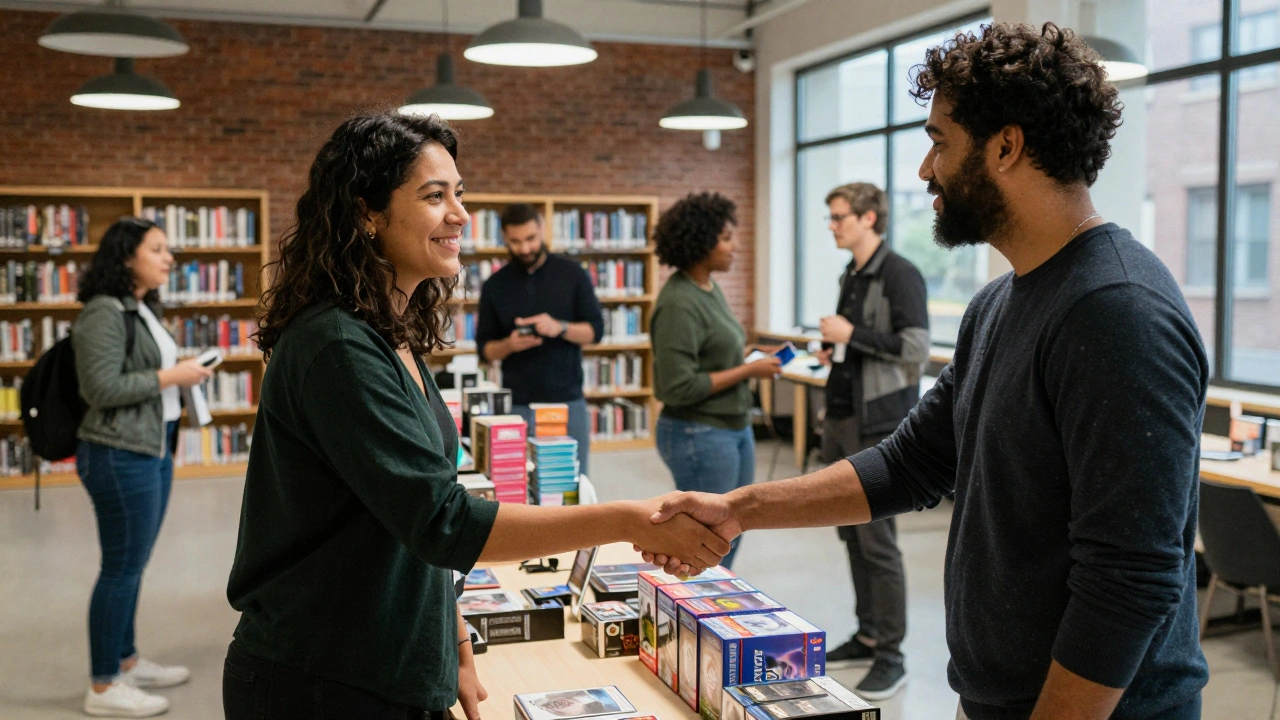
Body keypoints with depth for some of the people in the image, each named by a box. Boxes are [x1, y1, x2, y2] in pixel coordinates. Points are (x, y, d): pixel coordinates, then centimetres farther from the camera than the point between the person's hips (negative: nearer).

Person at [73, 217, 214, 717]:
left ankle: (127, 662, 29)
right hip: (121, 455, -9)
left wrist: (183, 371, 6)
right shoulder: (104, 313, -15)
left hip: (154, 450, 9)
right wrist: (170, 377, -17)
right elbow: (101, 387, -20)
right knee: (122, 567, -3)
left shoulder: (142, 310, 14)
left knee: (131, 564, 17)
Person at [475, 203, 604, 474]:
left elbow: (595, 330, 1)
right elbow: (485, 348, 7)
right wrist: (509, 345, -15)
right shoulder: (495, 285, 4)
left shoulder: (571, 274, 2)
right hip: (518, 404, 0)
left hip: (568, 400, 0)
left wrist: (560, 328, -18)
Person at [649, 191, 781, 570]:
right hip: (699, 435, -9)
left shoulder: (710, 289, 8)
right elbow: (679, 387, -23)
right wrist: (747, 371, -19)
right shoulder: (678, 304, -20)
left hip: (735, 427, 9)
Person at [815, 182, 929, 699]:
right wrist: (835, 351, 7)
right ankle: (867, 635, 26)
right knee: (852, 535, 14)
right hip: (841, 420, 9)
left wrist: (852, 335, -17)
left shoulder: (900, 275, -12)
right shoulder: (851, 276, 14)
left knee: (877, 541, -4)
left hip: (879, 426, -9)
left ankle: (891, 657, 6)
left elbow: (915, 349, -20)